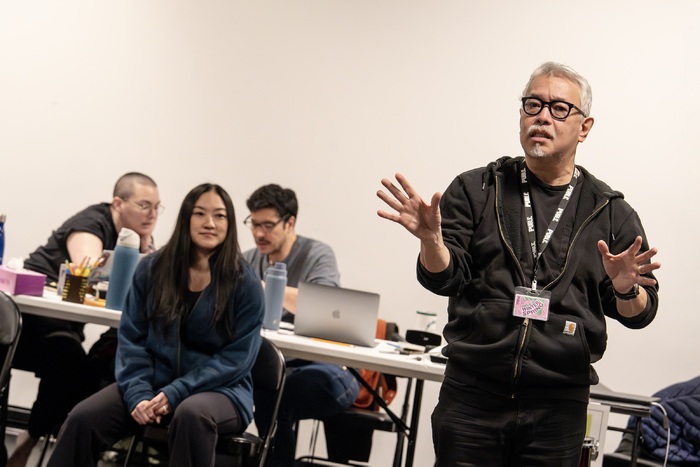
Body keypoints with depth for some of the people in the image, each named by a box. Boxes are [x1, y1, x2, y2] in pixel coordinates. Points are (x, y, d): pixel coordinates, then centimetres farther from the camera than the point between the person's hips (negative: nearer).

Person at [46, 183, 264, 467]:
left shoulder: (245, 282, -7)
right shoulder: (151, 269, 2)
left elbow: (237, 358, -10)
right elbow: (132, 339, 2)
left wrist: (175, 393, -19)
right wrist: (138, 394, -15)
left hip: (220, 389, -3)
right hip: (154, 382, 3)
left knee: (191, 415, -39)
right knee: (82, 419, -22)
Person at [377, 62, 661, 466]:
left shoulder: (612, 213, 8)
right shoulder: (476, 190, 6)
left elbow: (640, 313, 6)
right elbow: (444, 278, -1)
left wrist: (626, 289, -17)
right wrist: (431, 239, -22)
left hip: (558, 406, 1)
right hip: (472, 393, 0)